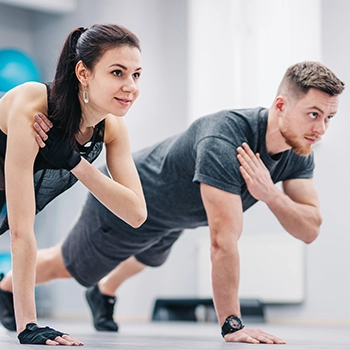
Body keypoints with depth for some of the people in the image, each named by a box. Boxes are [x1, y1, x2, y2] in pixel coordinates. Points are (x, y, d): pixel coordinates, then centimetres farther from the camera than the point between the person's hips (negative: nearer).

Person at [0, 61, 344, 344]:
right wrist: (231, 325, -43)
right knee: (68, 266, 18)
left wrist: (269, 193, -42)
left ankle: (103, 295, 70)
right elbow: (224, 241, -46)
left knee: (146, 259, 38)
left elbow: (310, 229, -24)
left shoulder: (299, 150, -22)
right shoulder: (224, 142, -46)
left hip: (174, 214, 8)